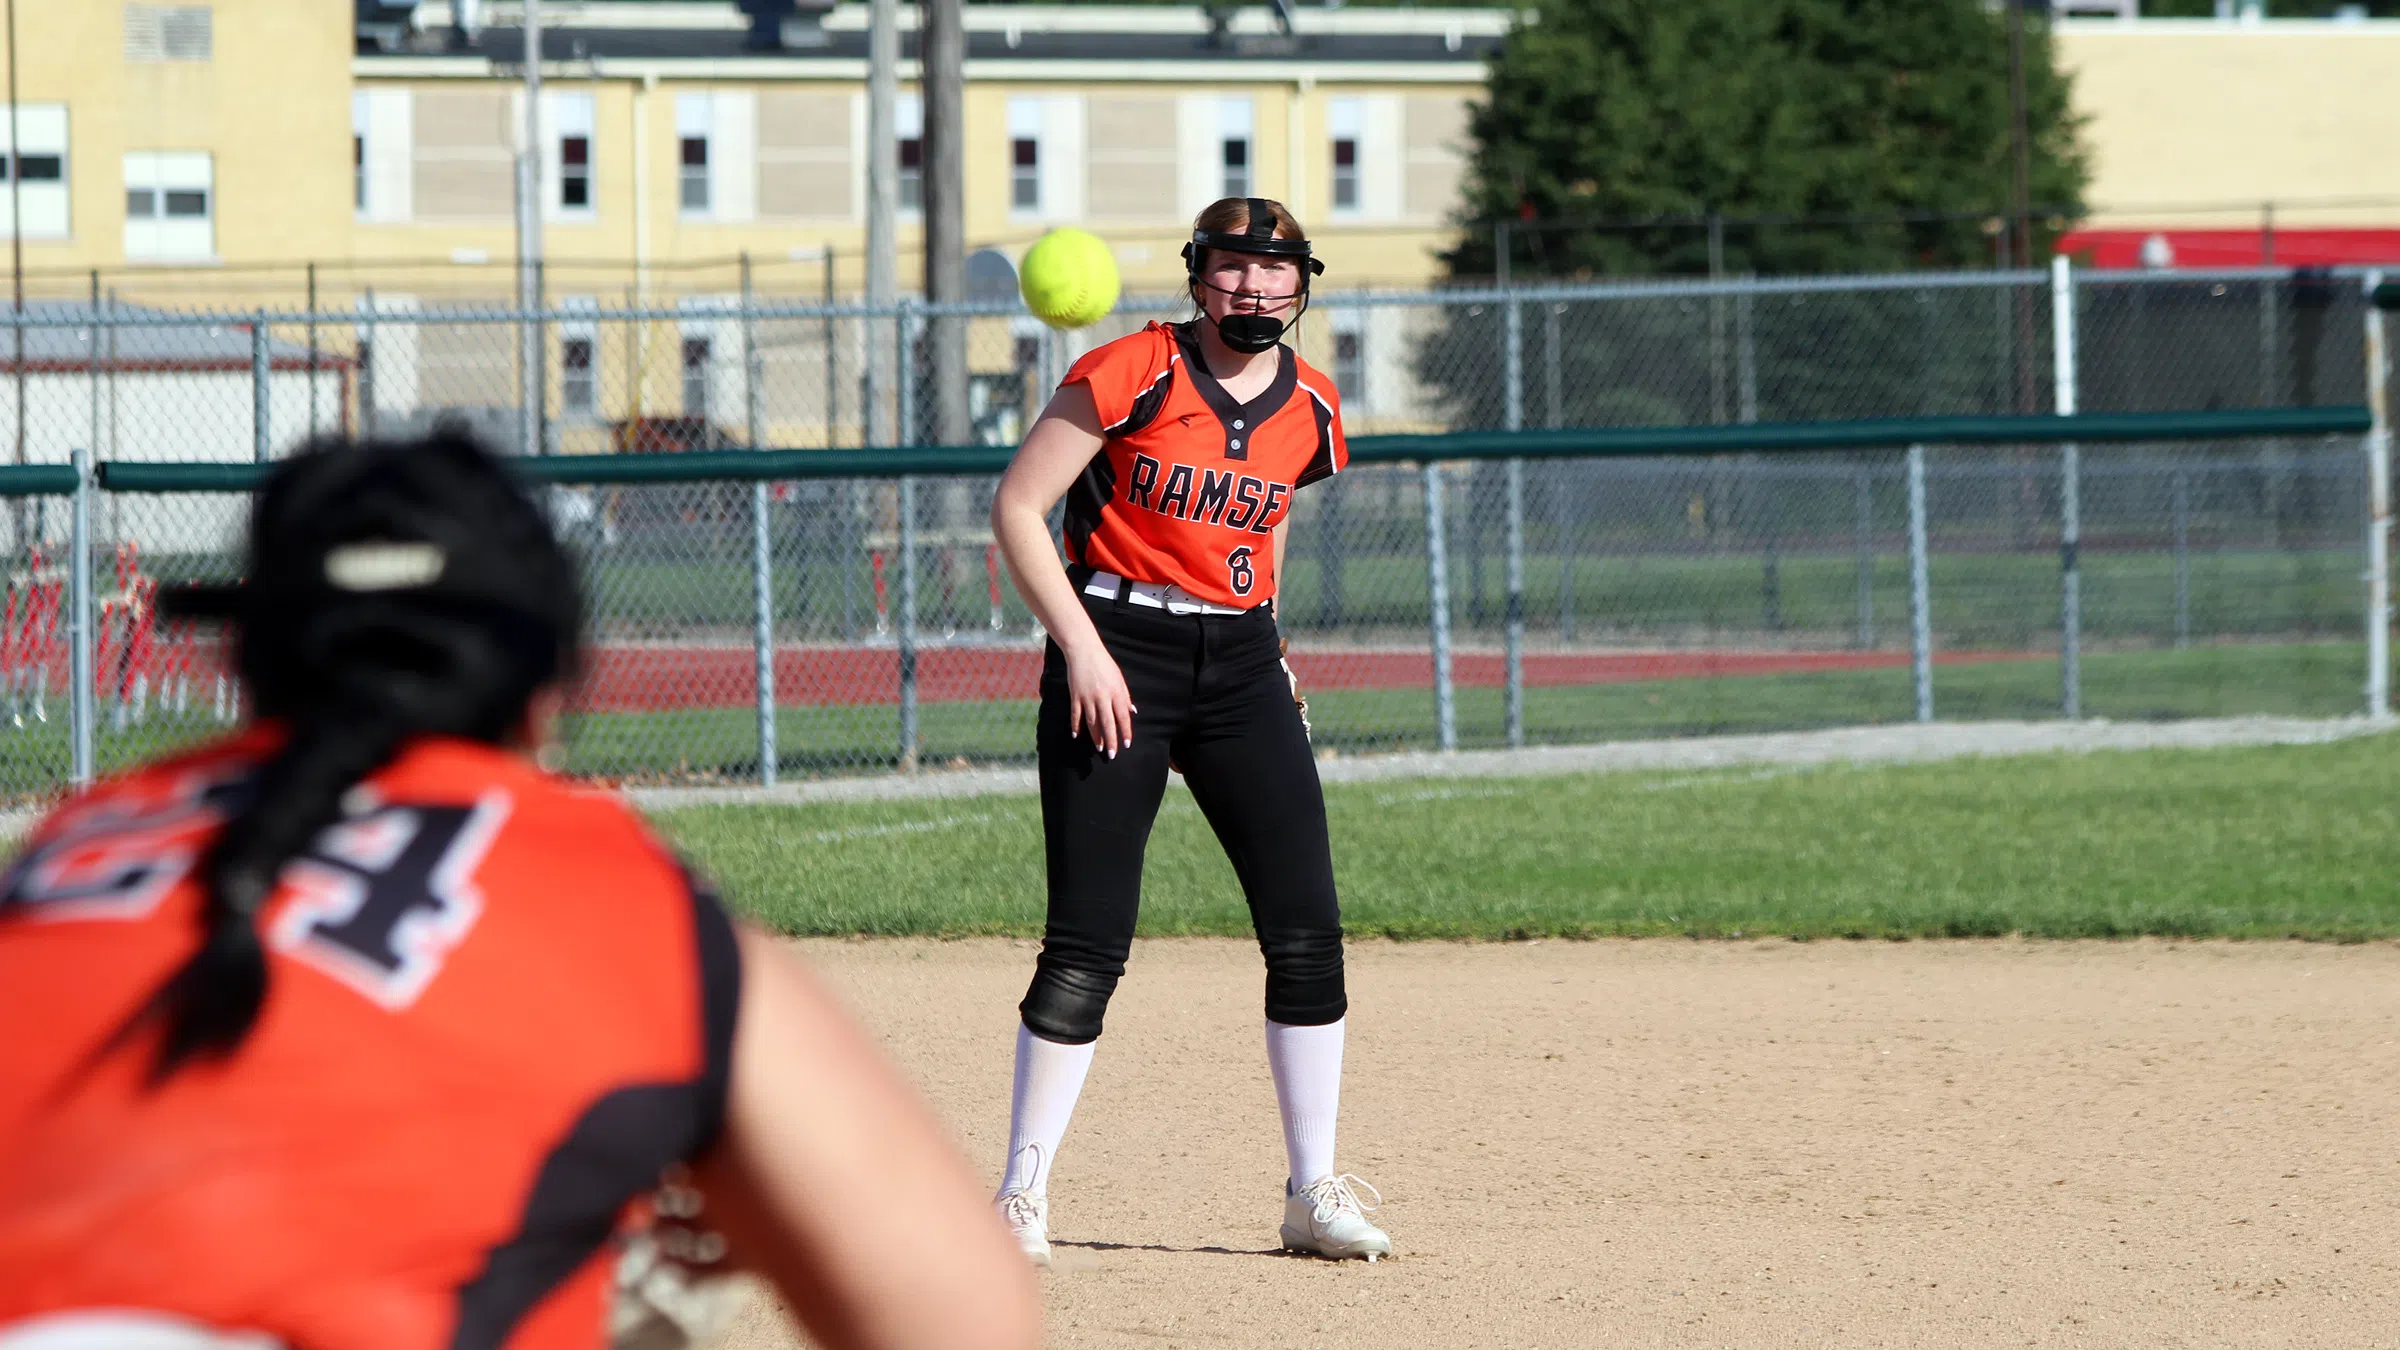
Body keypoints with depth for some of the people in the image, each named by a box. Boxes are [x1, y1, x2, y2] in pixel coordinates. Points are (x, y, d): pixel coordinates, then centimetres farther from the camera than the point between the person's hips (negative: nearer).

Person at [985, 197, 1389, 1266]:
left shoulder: (1309, 408, 6)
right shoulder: (1133, 374, -10)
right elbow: (1017, 507, -10)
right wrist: (1083, 646, -16)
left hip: (1241, 666, 5)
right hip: (1115, 657, -5)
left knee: (1308, 934, -2)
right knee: (1087, 946, -8)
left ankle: (1313, 1194, 10)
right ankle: (1021, 1195, 3)